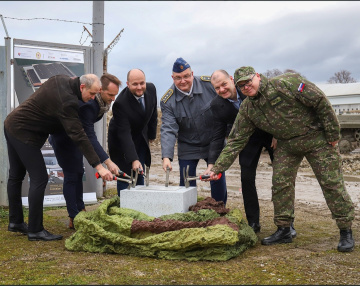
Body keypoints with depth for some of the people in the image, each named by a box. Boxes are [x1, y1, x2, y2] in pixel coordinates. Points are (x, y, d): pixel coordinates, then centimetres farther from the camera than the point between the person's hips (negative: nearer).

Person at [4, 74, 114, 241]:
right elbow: (79, 136, -31)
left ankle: (15, 222, 29)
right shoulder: (67, 101, -27)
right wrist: (98, 166, -31)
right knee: (39, 178, -8)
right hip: (24, 134, -11)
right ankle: (35, 230, -2)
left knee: (16, 176, 17)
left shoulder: (62, 80, 1)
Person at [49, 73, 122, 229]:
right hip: (62, 138, -9)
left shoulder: (102, 100, -10)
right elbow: (90, 137, -38)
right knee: (71, 175, -6)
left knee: (78, 173, 13)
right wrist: (108, 162, -42)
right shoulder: (87, 104, -37)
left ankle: (80, 211, 25)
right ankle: (74, 219, 2)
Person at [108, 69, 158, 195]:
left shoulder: (151, 89, -15)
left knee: (140, 175, 10)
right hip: (121, 142, -5)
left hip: (141, 138, 6)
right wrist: (134, 160, -41)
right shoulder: (120, 103, -32)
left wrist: (151, 135, 11)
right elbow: (124, 134, -35)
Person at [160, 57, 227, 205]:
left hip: (214, 144, 1)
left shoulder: (210, 84, -12)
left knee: (219, 182, 7)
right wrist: (166, 157, -32)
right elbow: (168, 129, -20)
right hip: (187, 148, 0)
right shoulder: (168, 100, -12)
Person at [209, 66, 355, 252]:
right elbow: (235, 141, -4)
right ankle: (283, 230, 13)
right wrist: (218, 168, -12)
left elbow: (321, 102, -18)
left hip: (317, 138, -5)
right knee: (280, 184, -1)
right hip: (286, 145, 5)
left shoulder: (286, 83, -22)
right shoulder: (247, 110, -4)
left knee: (331, 183, -3)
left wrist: (333, 134, -15)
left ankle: (346, 232, 8)